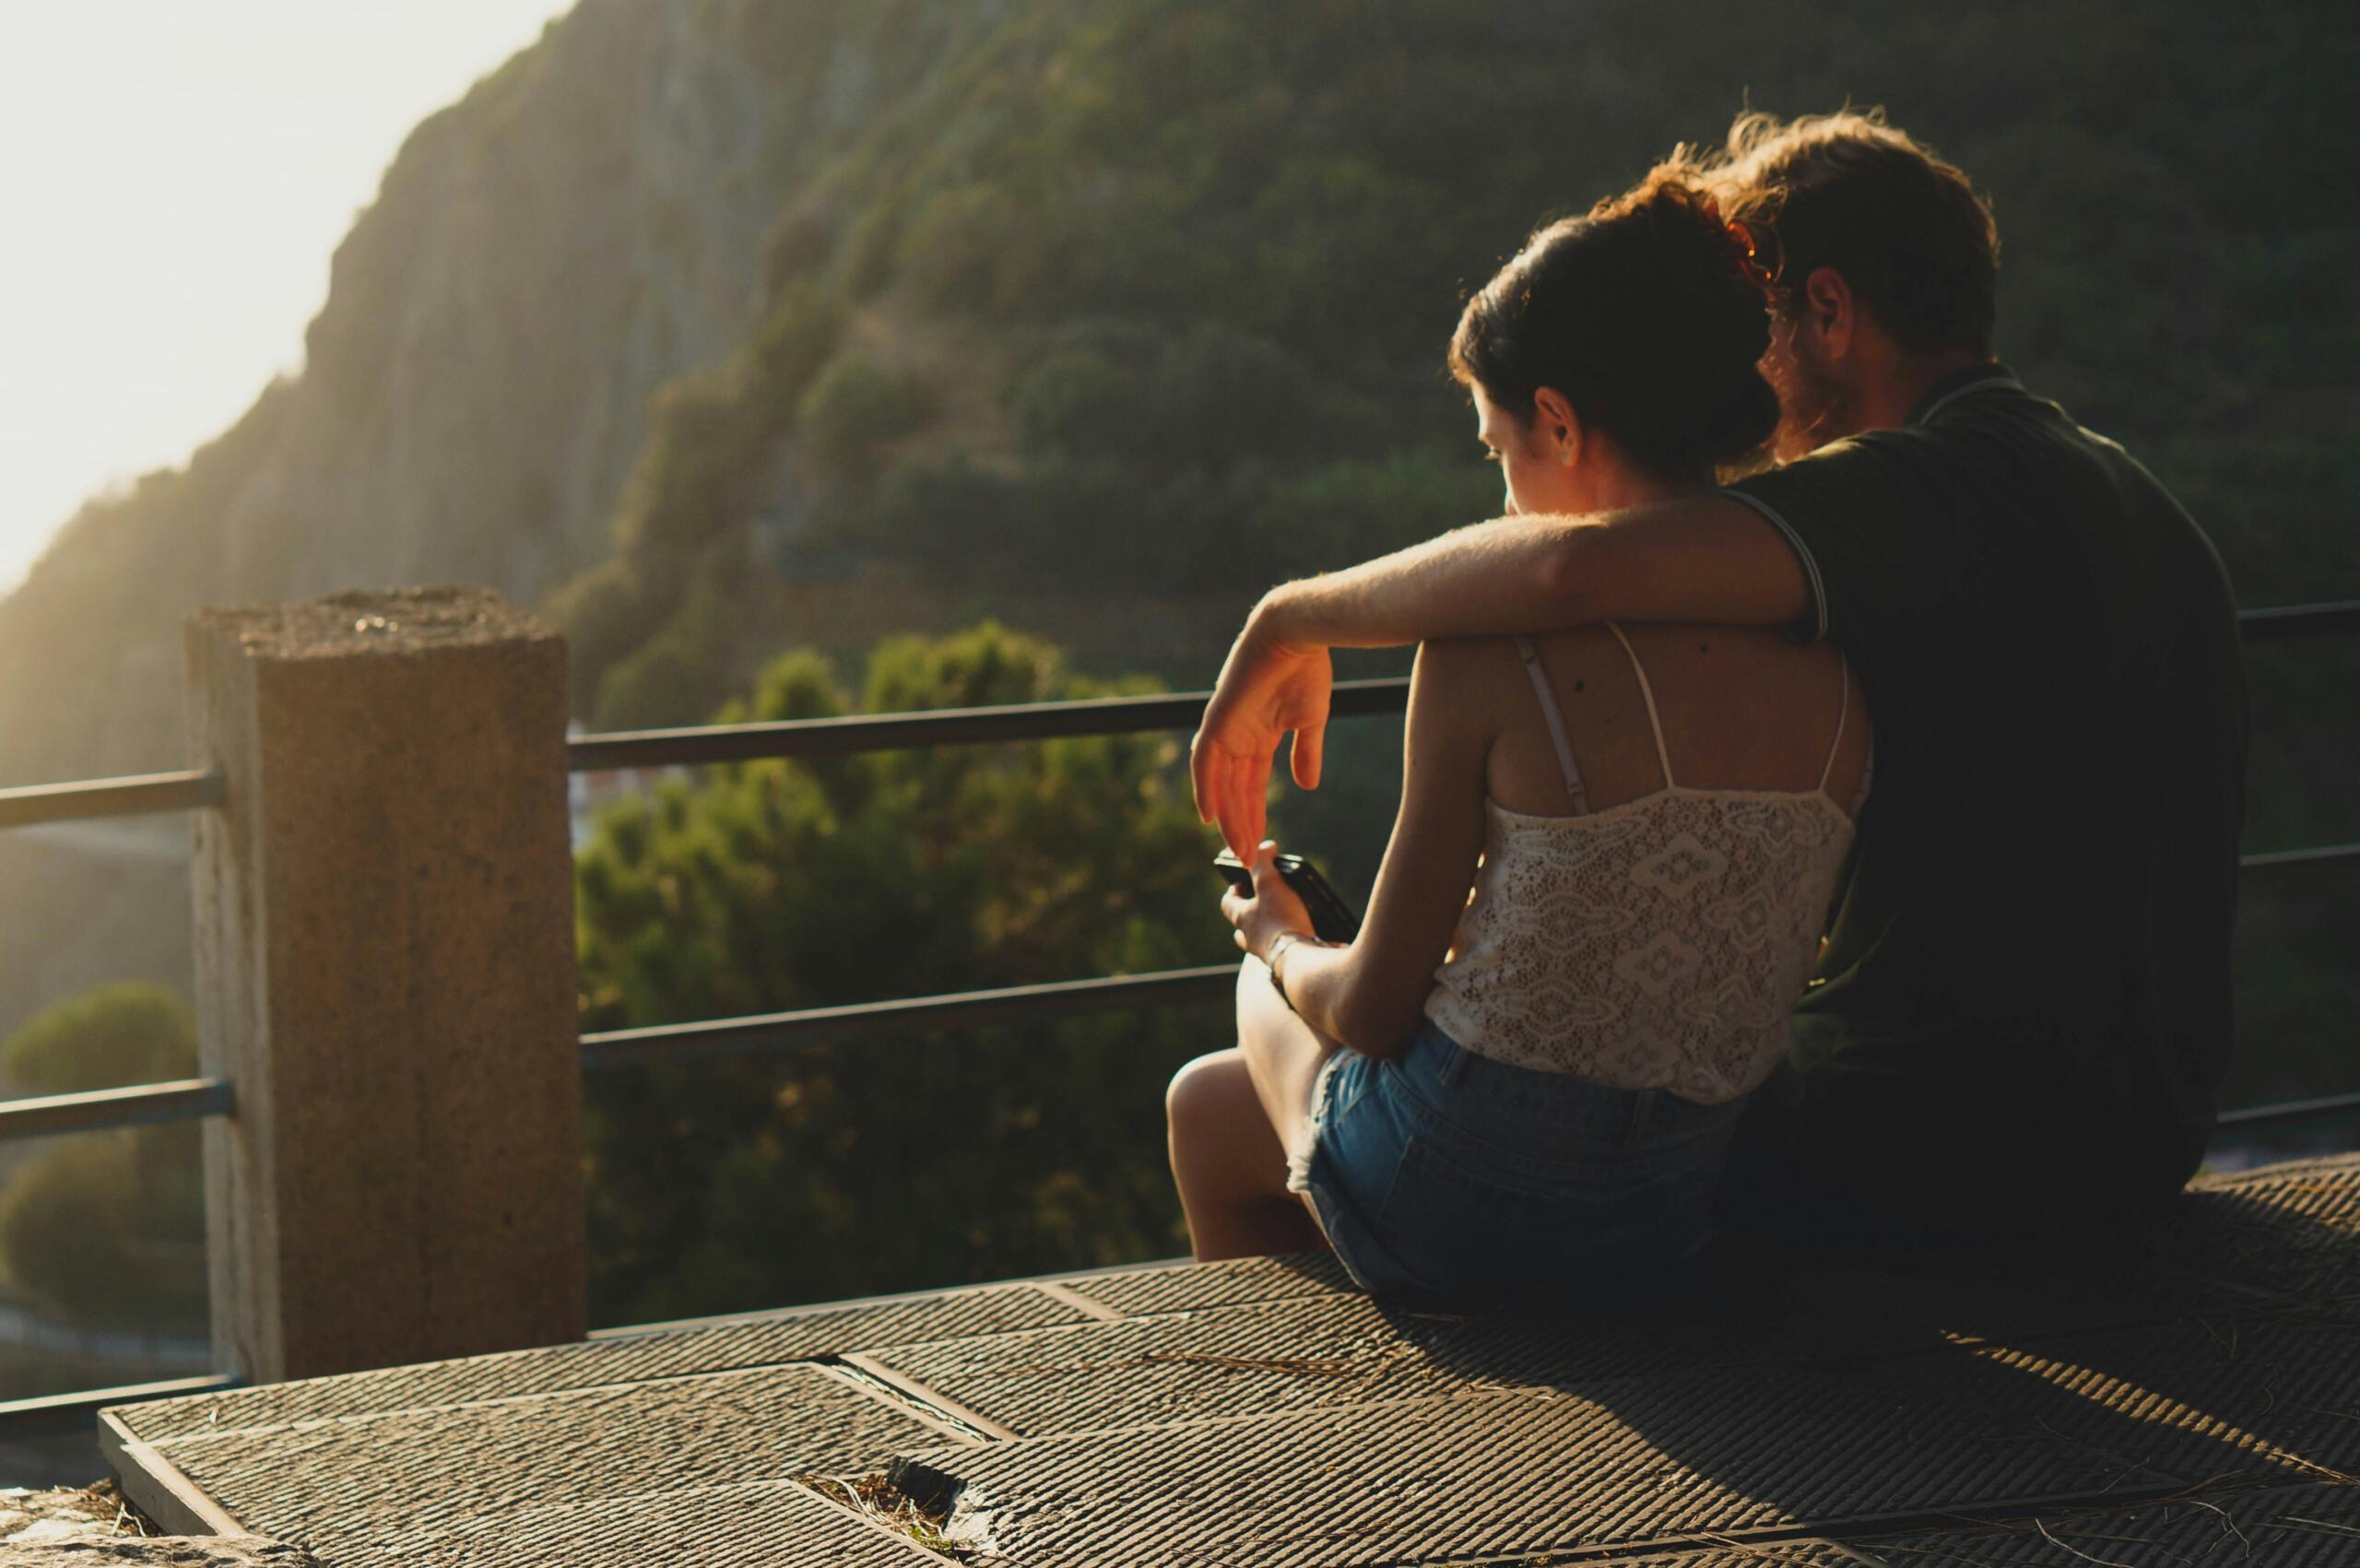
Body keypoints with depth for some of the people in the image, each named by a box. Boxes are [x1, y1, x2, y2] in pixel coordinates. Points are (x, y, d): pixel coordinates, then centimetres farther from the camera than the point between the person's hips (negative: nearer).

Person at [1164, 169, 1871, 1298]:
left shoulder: (1494, 655, -20)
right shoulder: (1838, 684, -6)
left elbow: (1368, 1010, -12)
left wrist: (1281, 945, 11)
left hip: (1456, 1213, -5)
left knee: (1209, 1104, 32)